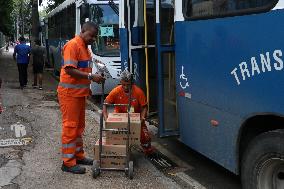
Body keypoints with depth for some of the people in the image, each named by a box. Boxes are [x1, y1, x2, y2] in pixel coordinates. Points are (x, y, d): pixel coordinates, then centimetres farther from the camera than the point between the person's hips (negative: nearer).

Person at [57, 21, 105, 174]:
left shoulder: (85, 47, 13)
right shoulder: (73, 45, -15)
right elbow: (69, 70, -23)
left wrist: (87, 86, 15)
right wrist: (91, 77, -26)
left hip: (79, 93, 9)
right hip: (69, 92, -9)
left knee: (79, 126, 16)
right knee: (70, 126, -5)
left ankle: (78, 156, 27)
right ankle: (68, 162, 2)